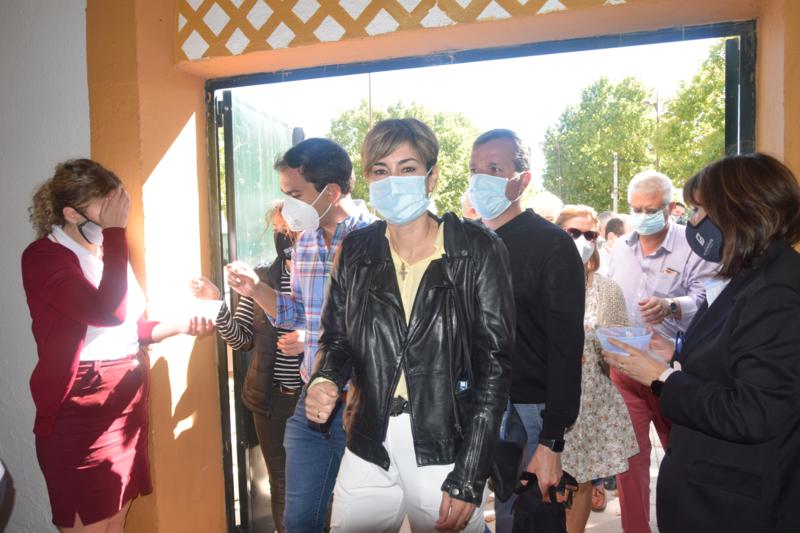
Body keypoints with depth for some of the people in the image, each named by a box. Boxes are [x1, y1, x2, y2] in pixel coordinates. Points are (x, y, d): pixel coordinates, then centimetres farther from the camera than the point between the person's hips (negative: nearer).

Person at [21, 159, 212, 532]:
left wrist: (180, 326, 0)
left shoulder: (106, 249, 10)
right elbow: (108, 313, -29)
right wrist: (115, 232, -25)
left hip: (128, 398, 7)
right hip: (79, 408, -7)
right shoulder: (43, 256, -13)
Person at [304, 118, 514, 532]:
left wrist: (468, 479, -12)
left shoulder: (477, 250, -9)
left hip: (448, 457, -3)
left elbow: (494, 363, -9)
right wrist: (326, 380, -11)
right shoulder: (355, 251, 1)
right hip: (367, 455, 3)